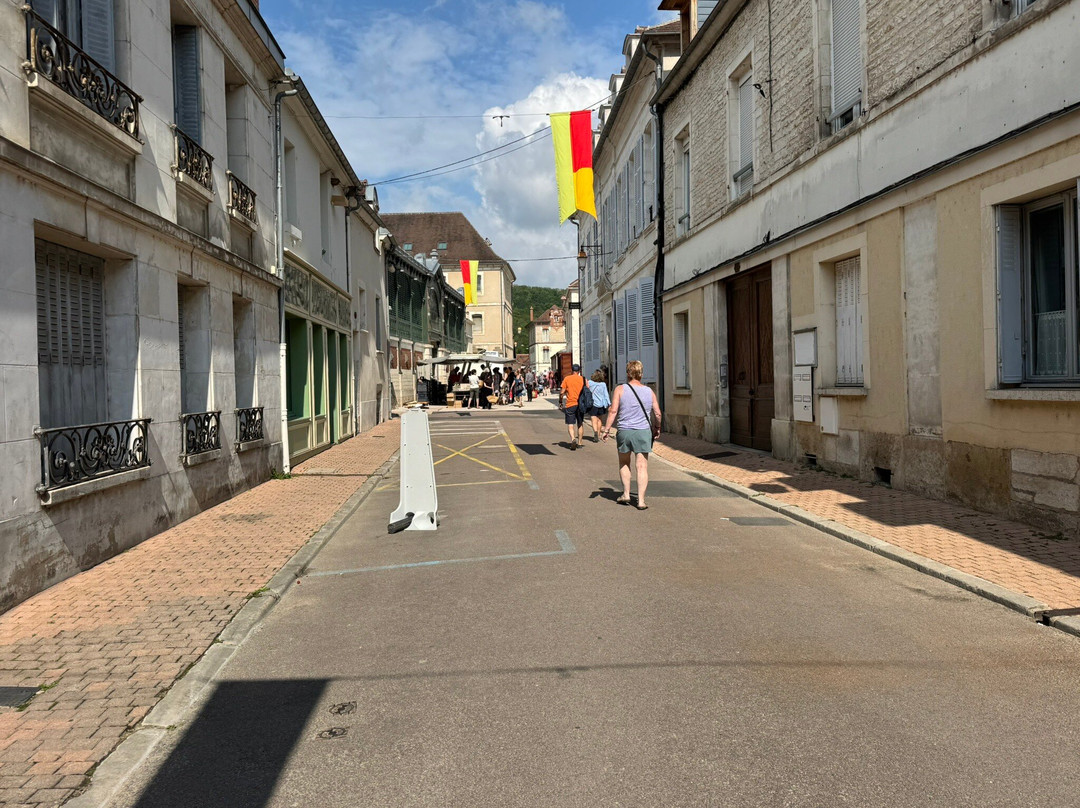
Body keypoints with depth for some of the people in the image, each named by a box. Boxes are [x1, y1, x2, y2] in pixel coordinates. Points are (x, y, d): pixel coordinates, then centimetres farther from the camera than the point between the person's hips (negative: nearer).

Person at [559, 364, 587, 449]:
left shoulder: (566, 379, -1)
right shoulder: (583, 379, 3)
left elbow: (562, 392, -3)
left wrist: (560, 401, 11)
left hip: (570, 404, -2)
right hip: (581, 404, 2)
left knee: (570, 424, 0)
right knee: (580, 424, 14)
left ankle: (573, 438, -24)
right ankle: (579, 443, 17)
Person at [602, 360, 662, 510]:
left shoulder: (620, 389, -2)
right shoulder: (649, 391, 6)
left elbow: (613, 411, -8)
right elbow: (658, 414, 7)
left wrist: (606, 429, -5)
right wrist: (657, 428, 24)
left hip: (624, 431, -1)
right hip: (644, 431, 1)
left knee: (624, 464, 20)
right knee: (642, 466, 2)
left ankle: (626, 494, 20)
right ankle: (641, 500, -1)